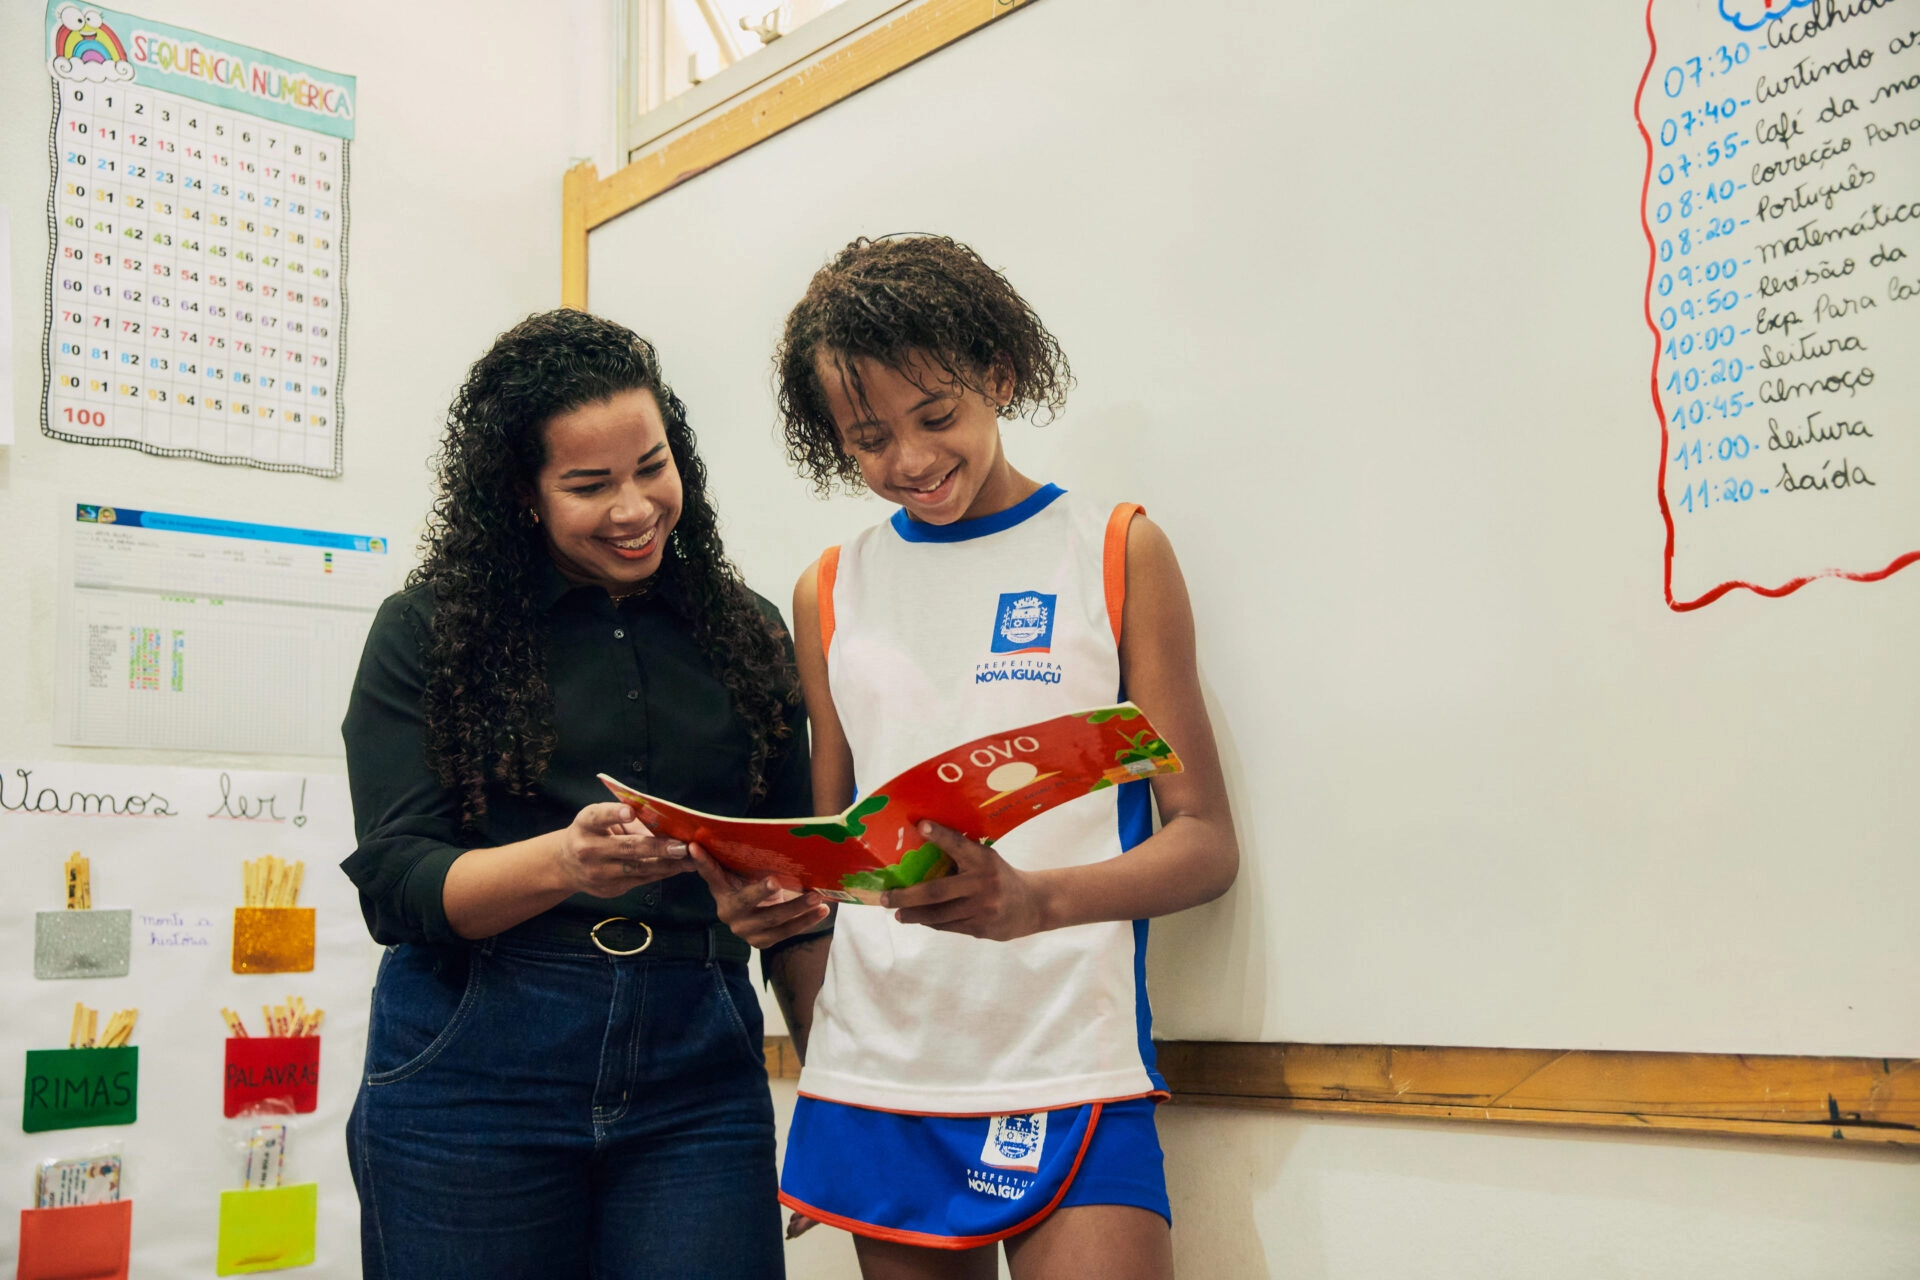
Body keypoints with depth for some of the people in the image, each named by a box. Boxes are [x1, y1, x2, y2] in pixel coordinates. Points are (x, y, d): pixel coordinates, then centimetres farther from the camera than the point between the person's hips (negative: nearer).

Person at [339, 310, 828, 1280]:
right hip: (470, 1079, -1)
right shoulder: (425, 632, 2)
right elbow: (396, 888, -7)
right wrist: (565, 863, -24)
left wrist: (799, 892, -9)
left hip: (696, 1077, 2)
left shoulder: (749, 633, 10)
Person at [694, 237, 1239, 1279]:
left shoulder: (1116, 550, 3)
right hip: (874, 1070, 3)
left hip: (1067, 1080, -3)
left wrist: (1036, 901, -19)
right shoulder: (829, 594, 12)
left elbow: (1205, 842, -2)